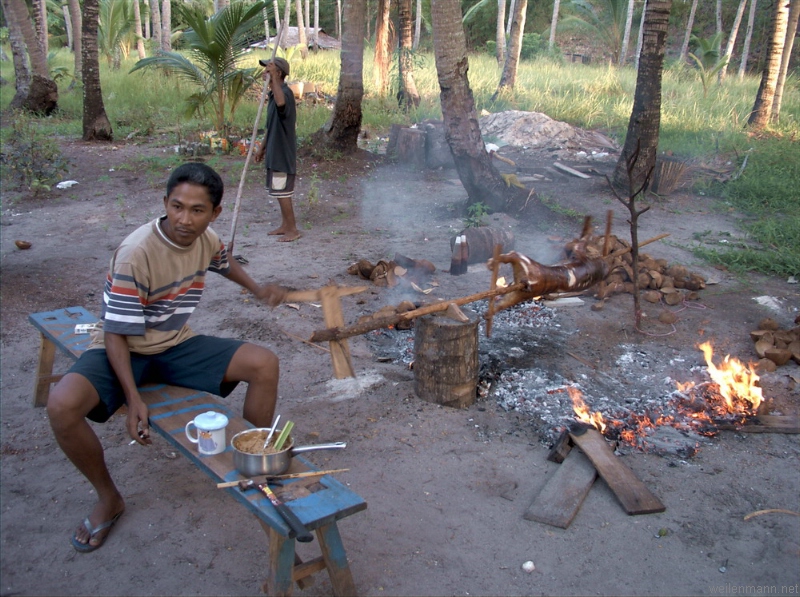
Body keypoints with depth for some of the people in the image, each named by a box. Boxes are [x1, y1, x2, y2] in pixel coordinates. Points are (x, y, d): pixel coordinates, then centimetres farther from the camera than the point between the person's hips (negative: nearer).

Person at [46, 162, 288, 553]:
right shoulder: (136, 254, -28)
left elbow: (224, 263, 21)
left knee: (264, 364, -13)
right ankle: (108, 497, -4)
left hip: (176, 346, 5)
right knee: (62, 406, -33)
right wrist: (134, 399, -30)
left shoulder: (206, 239, -8)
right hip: (123, 351, -5)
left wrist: (258, 290, 8)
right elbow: (115, 334, -23)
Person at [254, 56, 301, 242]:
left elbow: (280, 102, -45)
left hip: (283, 153, -10)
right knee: (279, 192, 15)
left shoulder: (285, 92, -17)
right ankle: (285, 225, 25)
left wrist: (273, 76, -38)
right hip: (275, 152, 10)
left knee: (282, 192, -4)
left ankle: (293, 229, 4)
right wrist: (262, 147, 25)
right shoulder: (274, 94, 14)